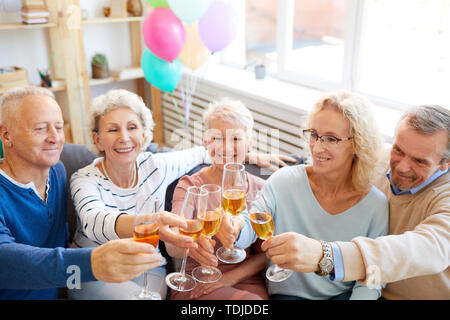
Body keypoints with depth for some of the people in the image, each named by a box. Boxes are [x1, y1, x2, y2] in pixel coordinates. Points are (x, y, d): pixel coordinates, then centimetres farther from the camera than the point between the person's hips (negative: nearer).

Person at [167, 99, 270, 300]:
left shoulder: (260, 189, 5)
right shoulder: (189, 186, -2)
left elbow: (264, 254, 5)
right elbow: (172, 246, -18)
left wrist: (230, 277, -11)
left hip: (246, 281, 4)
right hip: (195, 282, -3)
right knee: (251, 301, -29)